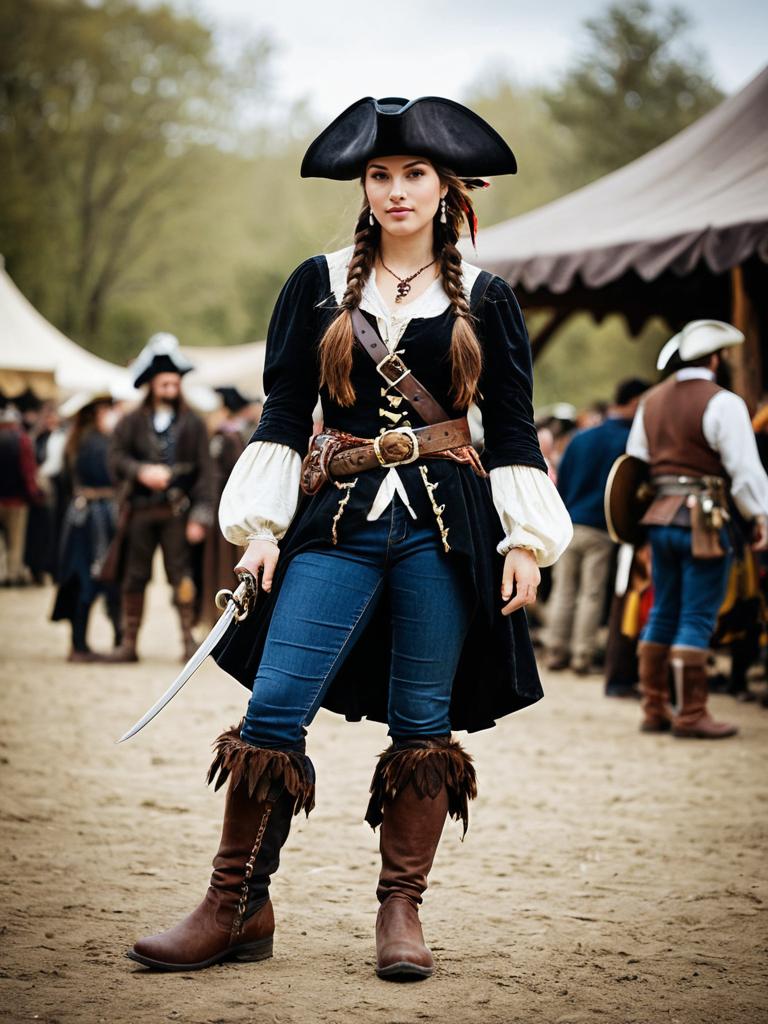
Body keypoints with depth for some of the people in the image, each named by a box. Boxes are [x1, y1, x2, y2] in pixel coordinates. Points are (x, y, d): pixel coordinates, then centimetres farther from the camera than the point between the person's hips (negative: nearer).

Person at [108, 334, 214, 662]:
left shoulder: (192, 424, 7)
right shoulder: (132, 422, 9)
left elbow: (204, 472, 3)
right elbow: (115, 457, 3)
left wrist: (201, 515, -6)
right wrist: (142, 472, -15)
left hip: (176, 511, -1)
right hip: (140, 509, 2)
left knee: (180, 573, -8)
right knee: (134, 576, 4)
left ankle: (188, 638, -3)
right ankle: (129, 643, 10)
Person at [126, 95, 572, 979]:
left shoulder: (484, 301, 9)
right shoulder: (318, 285, 9)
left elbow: (512, 431, 9)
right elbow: (283, 414, 7)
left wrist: (525, 541, 0)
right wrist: (261, 528, -1)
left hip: (446, 522, 0)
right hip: (337, 517, 0)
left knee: (422, 722, 1)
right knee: (274, 706, -8)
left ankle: (401, 908, 13)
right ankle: (240, 906, 2)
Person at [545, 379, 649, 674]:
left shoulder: (581, 438, 10)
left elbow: (561, 482, 12)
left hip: (568, 525, 4)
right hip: (601, 529, -4)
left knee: (563, 591, 9)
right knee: (592, 594, 3)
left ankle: (556, 652, 9)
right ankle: (582, 656, 4)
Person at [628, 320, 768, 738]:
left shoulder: (651, 401, 14)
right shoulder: (722, 402, -10)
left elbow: (636, 462, 17)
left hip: (659, 517, 7)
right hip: (705, 521, -7)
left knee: (662, 614, 14)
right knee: (697, 618, -4)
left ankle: (654, 708, 17)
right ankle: (691, 715, -3)